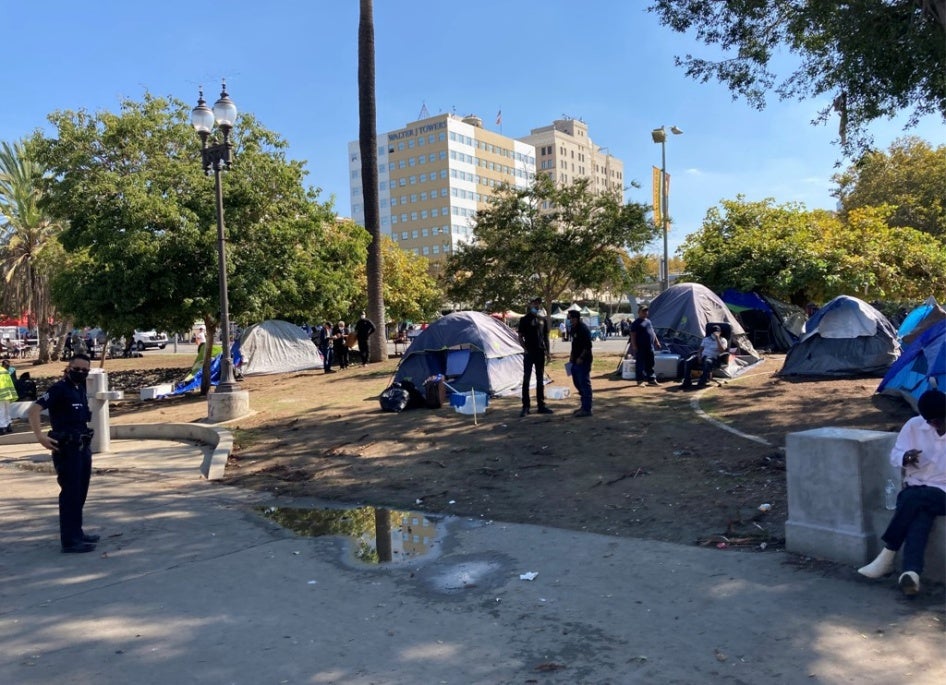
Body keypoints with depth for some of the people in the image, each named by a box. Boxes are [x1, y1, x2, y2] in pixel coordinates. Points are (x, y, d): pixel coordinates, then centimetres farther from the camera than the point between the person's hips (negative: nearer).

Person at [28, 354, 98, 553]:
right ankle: (69, 540, -1)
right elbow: (34, 410, -20)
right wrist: (40, 436, -27)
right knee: (70, 493, -6)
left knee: (80, 493, 15)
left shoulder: (81, 389, 14)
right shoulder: (59, 388, -11)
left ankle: (77, 533, 26)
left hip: (83, 447, 9)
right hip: (66, 448, -9)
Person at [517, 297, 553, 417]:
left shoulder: (542, 320, 12)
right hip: (529, 353, -5)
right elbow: (520, 337, -3)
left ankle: (541, 405, 14)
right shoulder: (524, 319, -2)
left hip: (540, 353, 5)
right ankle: (525, 406, -1)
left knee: (540, 380, 9)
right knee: (526, 380, -4)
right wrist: (525, 349, -14)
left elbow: (546, 337, 15)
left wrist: (547, 351, 6)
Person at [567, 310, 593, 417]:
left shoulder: (583, 329, -16)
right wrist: (571, 356, 17)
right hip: (576, 361, 10)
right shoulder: (574, 329, 13)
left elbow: (588, 346, -21)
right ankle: (584, 406, 26)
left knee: (584, 384, -5)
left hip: (583, 361, -10)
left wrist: (580, 358, -21)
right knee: (577, 382, 16)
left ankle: (586, 409, 1)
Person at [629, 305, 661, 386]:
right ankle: (640, 380, 3)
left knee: (650, 364, 11)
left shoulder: (648, 321, 18)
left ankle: (651, 380, 17)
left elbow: (653, 333, 25)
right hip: (640, 348, -7)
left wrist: (657, 342, 19)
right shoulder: (636, 323, -6)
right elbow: (633, 335, -12)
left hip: (650, 347, 7)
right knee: (640, 364, -2)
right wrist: (634, 346, -19)